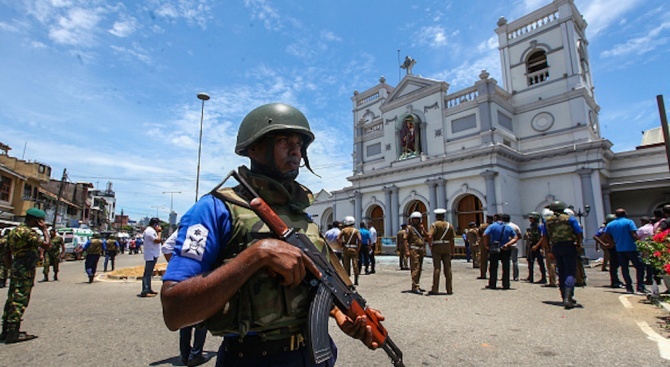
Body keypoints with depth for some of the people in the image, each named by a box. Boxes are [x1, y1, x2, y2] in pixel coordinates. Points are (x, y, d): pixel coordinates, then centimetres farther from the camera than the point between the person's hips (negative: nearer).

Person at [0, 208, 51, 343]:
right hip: (25, 271, -10)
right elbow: (47, 245, -24)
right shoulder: (27, 232, -16)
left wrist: (11, 267, 26)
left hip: (16, 270, 10)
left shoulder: (15, 230, 15)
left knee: (12, 300, 14)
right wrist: (44, 229, -12)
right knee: (20, 301, -6)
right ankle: (13, 333, -4)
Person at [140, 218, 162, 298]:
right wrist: (159, 232, -10)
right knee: (147, 273, -10)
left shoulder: (148, 230, 17)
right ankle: (145, 291, -10)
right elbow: (157, 240, -21)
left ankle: (148, 289, 25)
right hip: (151, 255, -11)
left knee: (149, 273, 16)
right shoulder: (150, 230, -16)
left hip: (152, 255, 11)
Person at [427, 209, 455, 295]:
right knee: (448, 268, 8)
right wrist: (452, 252, 12)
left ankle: (435, 290, -2)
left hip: (437, 247, -4)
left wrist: (430, 247, -6)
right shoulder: (449, 225, 10)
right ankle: (449, 289, 12)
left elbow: (430, 237, -18)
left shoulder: (434, 224, -4)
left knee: (437, 268, -3)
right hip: (447, 248, 4)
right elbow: (452, 240, 8)